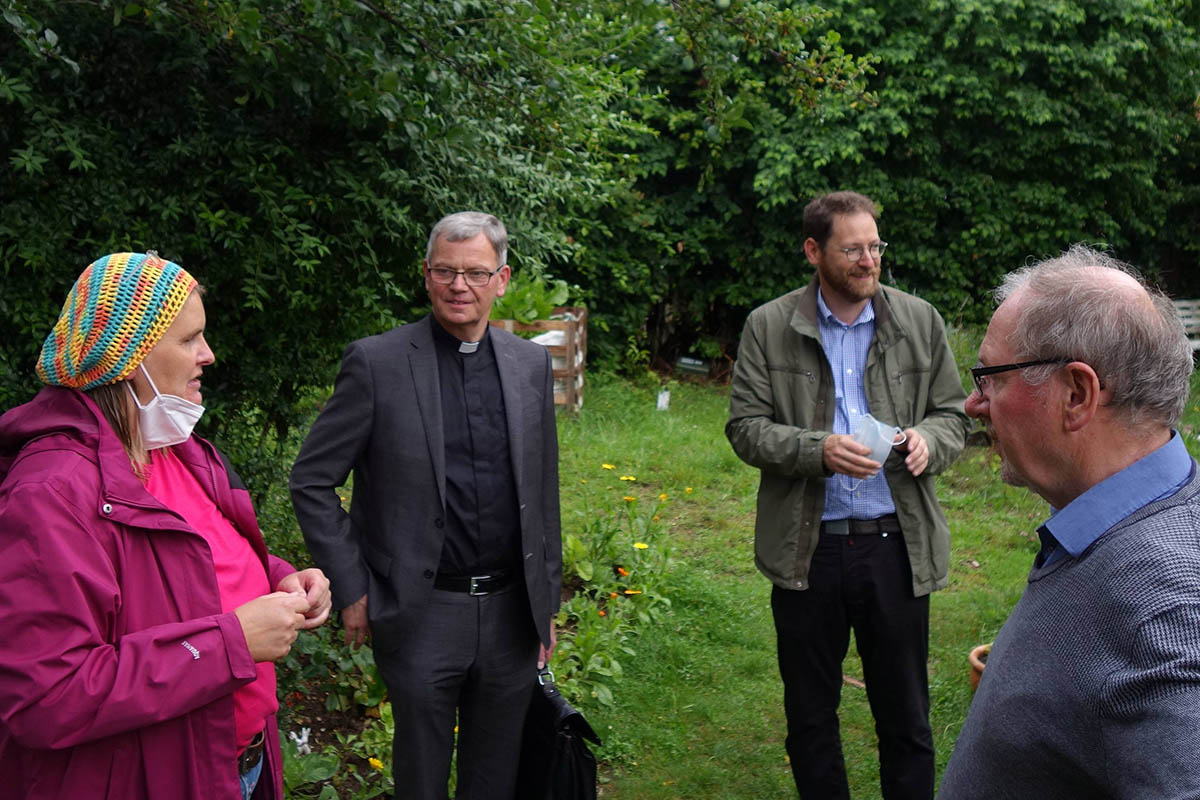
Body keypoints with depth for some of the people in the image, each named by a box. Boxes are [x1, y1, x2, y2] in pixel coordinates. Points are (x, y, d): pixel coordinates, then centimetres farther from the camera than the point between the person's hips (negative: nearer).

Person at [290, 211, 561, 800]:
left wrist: (548, 599, 12)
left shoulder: (530, 364, 4)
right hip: (421, 615, -3)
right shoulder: (376, 363, -8)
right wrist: (351, 590, -7)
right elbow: (311, 481, -5)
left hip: (511, 612, 4)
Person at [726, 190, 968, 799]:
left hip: (897, 544, 1)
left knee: (906, 720, 9)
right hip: (806, 549, 0)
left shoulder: (919, 321, 5)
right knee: (810, 717, 14)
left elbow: (954, 413, 11)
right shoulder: (769, 327, 0)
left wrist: (929, 440, -12)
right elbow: (745, 427, -3)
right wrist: (819, 451, -19)